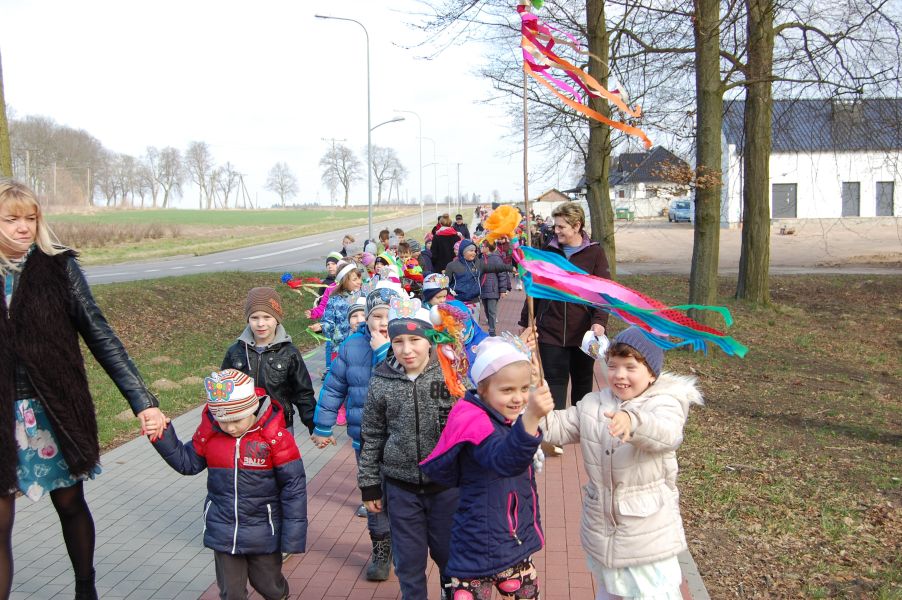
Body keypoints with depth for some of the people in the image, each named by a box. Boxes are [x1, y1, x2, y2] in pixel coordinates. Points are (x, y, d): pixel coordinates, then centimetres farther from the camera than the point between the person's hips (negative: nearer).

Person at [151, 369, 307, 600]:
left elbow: (294, 486, -13)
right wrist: (162, 435, -7)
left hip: (263, 531, -2)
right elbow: (188, 463, 8)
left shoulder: (275, 435, -19)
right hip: (222, 529, 3)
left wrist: (293, 537, -11)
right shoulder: (208, 430, -8)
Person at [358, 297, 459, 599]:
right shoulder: (381, 382, -5)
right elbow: (371, 437, 3)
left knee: (449, 553, 15)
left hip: (447, 484, -1)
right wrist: (369, 485, 6)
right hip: (400, 487, 1)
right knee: (409, 562, 12)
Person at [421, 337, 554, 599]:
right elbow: (504, 460, -45)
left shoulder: (514, 421, 3)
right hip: (479, 550, -8)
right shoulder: (474, 422, -22)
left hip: (516, 545, 8)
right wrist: (531, 417, -58)